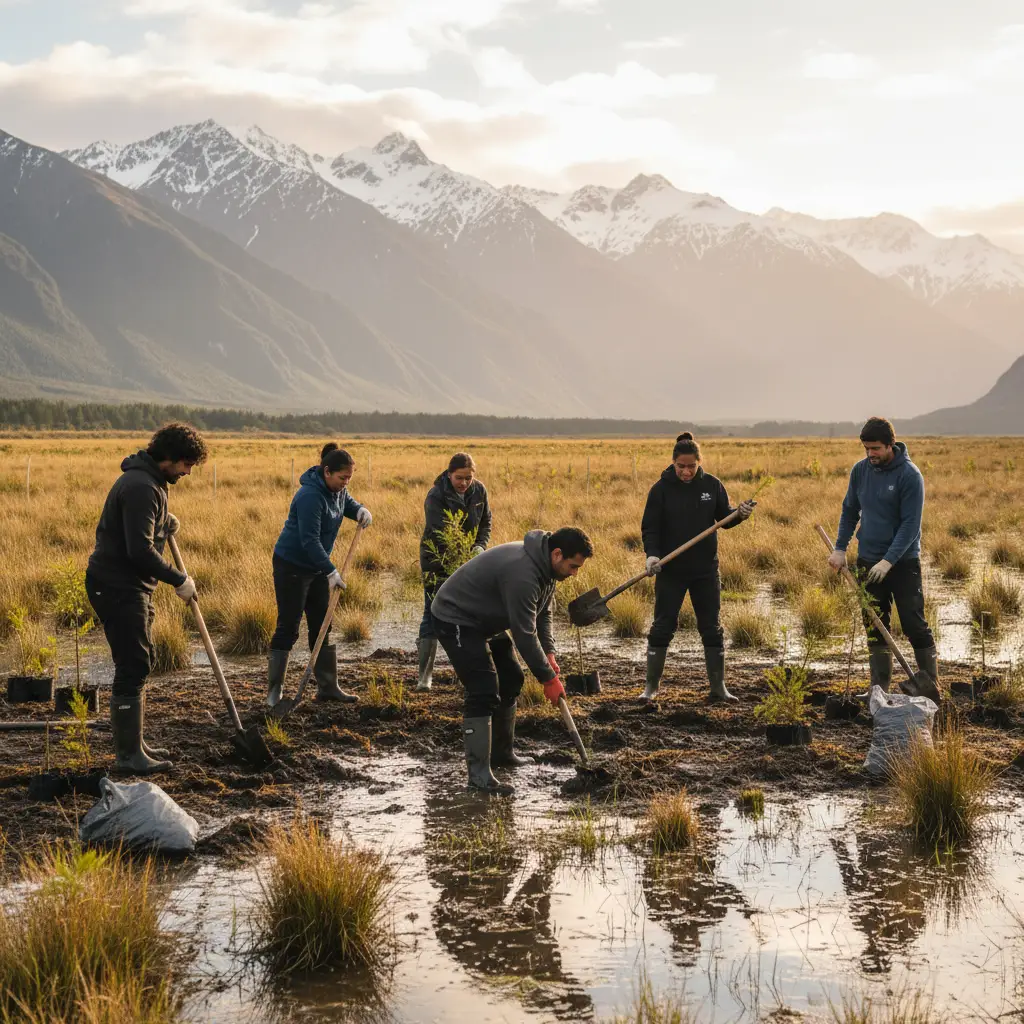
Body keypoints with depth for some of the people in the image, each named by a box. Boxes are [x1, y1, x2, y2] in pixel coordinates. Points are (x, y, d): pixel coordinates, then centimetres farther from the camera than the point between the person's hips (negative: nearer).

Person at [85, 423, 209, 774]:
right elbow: (140, 549, -27)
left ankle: (133, 743, 26)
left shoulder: (148, 481, 13)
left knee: (140, 664, 17)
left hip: (132, 587, 11)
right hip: (118, 587, -11)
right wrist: (179, 581, -18)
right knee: (133, 668, -8)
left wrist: (163, 520, 15)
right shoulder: (141, 487, -21)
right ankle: (128, 755, -3)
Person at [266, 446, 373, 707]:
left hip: (317, 567, 9)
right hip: (291, 566, -9)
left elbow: (350, 504, 22)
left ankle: (327, 687, 17)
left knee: (322, 627, 11)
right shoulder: (310, 496, -26)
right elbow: (309, 540, -29)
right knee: (288, 628, -7)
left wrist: (361, 511, -3)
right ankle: (274, 691, -2)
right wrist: (331, 571, -31)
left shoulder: (338, 491, 1)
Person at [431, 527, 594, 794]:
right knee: (483, 692, -18)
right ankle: (479, 774, -17)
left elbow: (542, 613, 11)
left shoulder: (544, 565, -1)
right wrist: (549, 678, -23)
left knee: (510, 681, 16)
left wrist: (549, 655, -2)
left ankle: (501, 753, 29)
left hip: (486, 621, 11)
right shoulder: (523, 574, -33)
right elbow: (524, 633, -31)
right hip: (455, 620, -11)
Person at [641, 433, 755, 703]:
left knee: (712, 628, 7)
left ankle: (718, 687, 17)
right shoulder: (661, 489, -7)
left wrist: (740, 514, -12)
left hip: (706, 570, 2)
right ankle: (652, 686, 11)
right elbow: (650, 527, -7)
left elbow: (724, 518, 9)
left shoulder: (712, 485, 0)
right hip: (670, 571, -2)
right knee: (662, 627, 1)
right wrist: (652, 553, -23)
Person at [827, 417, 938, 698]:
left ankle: (931, 684, 6)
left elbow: (911, 524, -17)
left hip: (903, 562, -5)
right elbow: (850, 511, 14)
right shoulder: (860, 470, 3)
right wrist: (840, 548, 4)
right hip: (868, 561, 5)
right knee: (875, 628, 7)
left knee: (914, 625, -3)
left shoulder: (909, 475, -14)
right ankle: (880, 687, 12)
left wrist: (888, 561, -23)